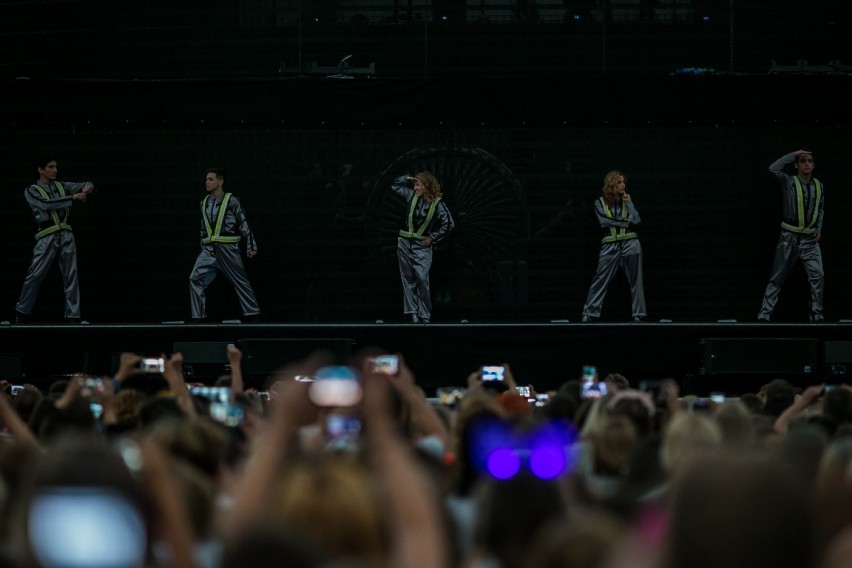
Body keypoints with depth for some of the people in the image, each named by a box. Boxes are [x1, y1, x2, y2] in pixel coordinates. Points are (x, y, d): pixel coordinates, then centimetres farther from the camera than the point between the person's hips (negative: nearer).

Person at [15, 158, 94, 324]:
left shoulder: (61, 186, 16)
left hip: (66, 235, 4)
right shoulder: (31, 191, 2)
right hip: (46, 236, -4)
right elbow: (46, 204, -15)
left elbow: (84, 185, 12)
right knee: (35, 276, -6)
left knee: (71, 276, -1)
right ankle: (22, 313, 6)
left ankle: (73, 316, -1)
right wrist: (72, 198, -20)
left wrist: (88, 187, -13)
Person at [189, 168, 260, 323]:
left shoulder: (231, 201, -3)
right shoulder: (205, 203, 13)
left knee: (240, 281, -2)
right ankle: (197, 317, -4)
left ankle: (253, 315, 3)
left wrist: (251, 246, -3)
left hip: (228, 249, -5)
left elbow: (244, 224, -1)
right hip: (209, 250, 5)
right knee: (195, 279, -7)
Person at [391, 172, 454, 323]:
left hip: (422, 246, -4)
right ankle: (413, 312, 10)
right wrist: (407, 179, -1)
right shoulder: (412, 196, 1)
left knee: (422, 279, -12)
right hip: (405, 243, 4)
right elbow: (394, 186, 15)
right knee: (408, 279, 4)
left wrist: (432, 238, -6)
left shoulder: (437, 204, -10)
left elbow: (448, 224, -8)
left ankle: (425, 315, -4)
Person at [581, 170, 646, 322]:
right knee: (601, 279, -5)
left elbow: (636, 220, -1)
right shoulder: (600, 203, 6)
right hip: (610, 246, -2)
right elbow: (604, 221, -9)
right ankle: (589, 312, -2)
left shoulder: (627, 200, 11)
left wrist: (628, 202, -2)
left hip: (630, 243, 2)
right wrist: (625, 222, -7)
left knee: (635, 279, 1)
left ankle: (638, 314, 5)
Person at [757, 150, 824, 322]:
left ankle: (816, 316, 2)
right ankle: (764, 315, 1)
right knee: (777, 278, -1)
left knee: (818, 275, -7)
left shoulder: (818, 186, 7)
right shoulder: (789, 182, -8)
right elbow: (773, 169, -25)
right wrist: (793, 154, -17)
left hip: (810, 239, 4)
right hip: (789, 237, -4)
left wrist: (819, 228, 6)